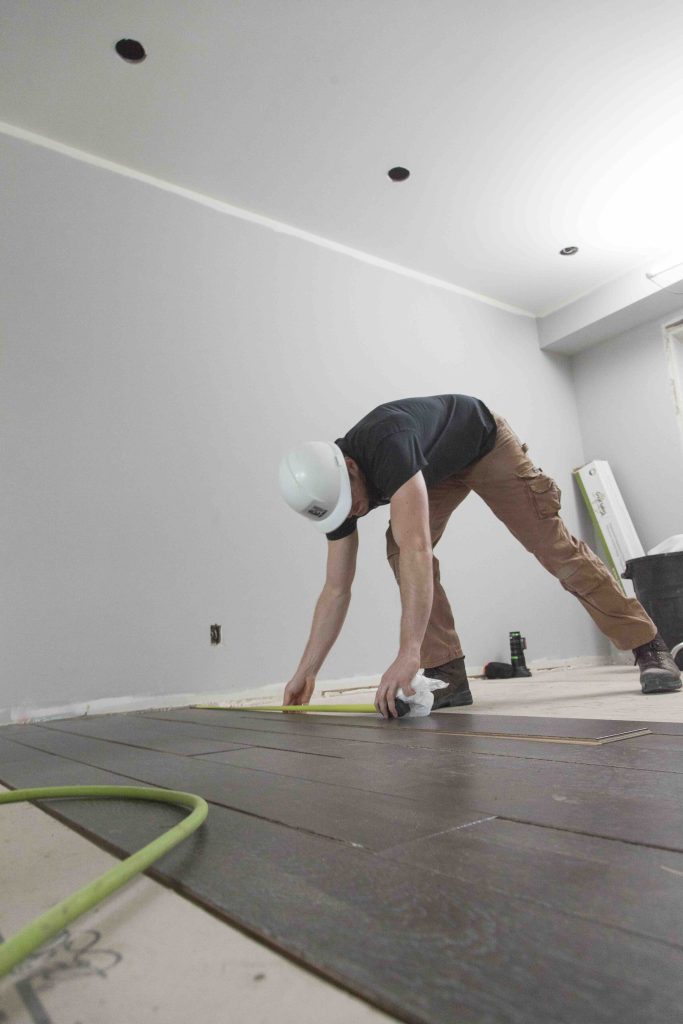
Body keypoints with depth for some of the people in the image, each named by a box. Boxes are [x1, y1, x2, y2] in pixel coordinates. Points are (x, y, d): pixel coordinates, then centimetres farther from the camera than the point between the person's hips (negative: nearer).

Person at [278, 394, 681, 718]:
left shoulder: (384, 445, -44)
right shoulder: (334, 487, -20)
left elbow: (418, 550, -56)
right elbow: (337, 589, -15)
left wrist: (408, 654, -62)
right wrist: (306, 672, -15)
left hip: (487, 443, -5)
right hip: (438, 468, 6)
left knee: (556, 547, -8)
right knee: (399, 553, -18)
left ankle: (650, 647, 8)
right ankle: (448, 675, -12)